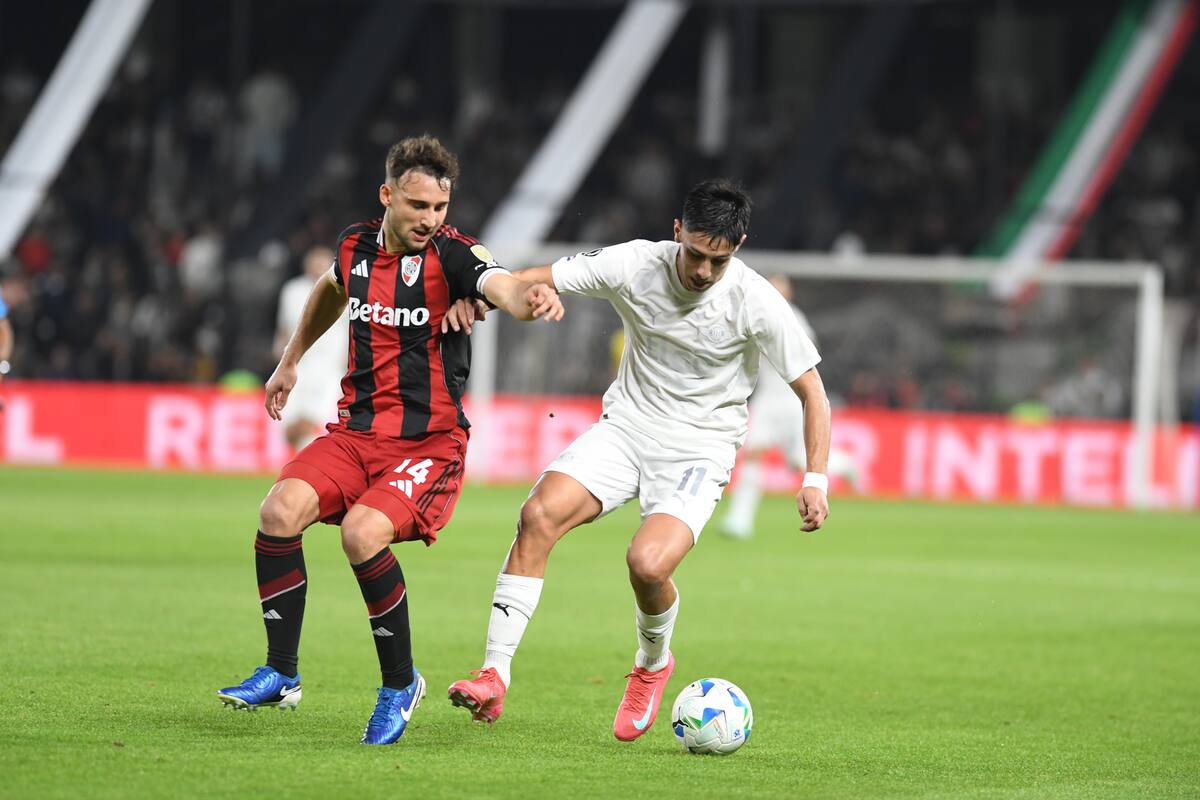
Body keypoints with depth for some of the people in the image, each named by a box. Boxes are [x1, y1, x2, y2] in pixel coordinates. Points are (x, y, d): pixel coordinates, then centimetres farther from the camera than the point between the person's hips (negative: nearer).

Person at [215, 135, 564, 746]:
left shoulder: (453, 255, -12)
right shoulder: (355, 245, 5)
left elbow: (503, 287, -34)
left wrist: (530, 299, -57)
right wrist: (290, 361, 36)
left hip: (429, 442, -5)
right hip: (354, 432, 5)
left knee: (362, 534, -28)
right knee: (280, 511, -20)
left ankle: (400, 683, -5)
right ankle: (281, 674, -5)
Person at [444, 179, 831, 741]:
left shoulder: (756, 304, -15)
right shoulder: (636, 265, -9)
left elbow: (810, 390, -5)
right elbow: (534, 280, -3)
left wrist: (816, 478, -13)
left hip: (699, 448, -3)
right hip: (626, 426, 3)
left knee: (647, 564, -27)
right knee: (540, 514, -22)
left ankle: (653, 663, 9)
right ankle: (494, 677, -20)